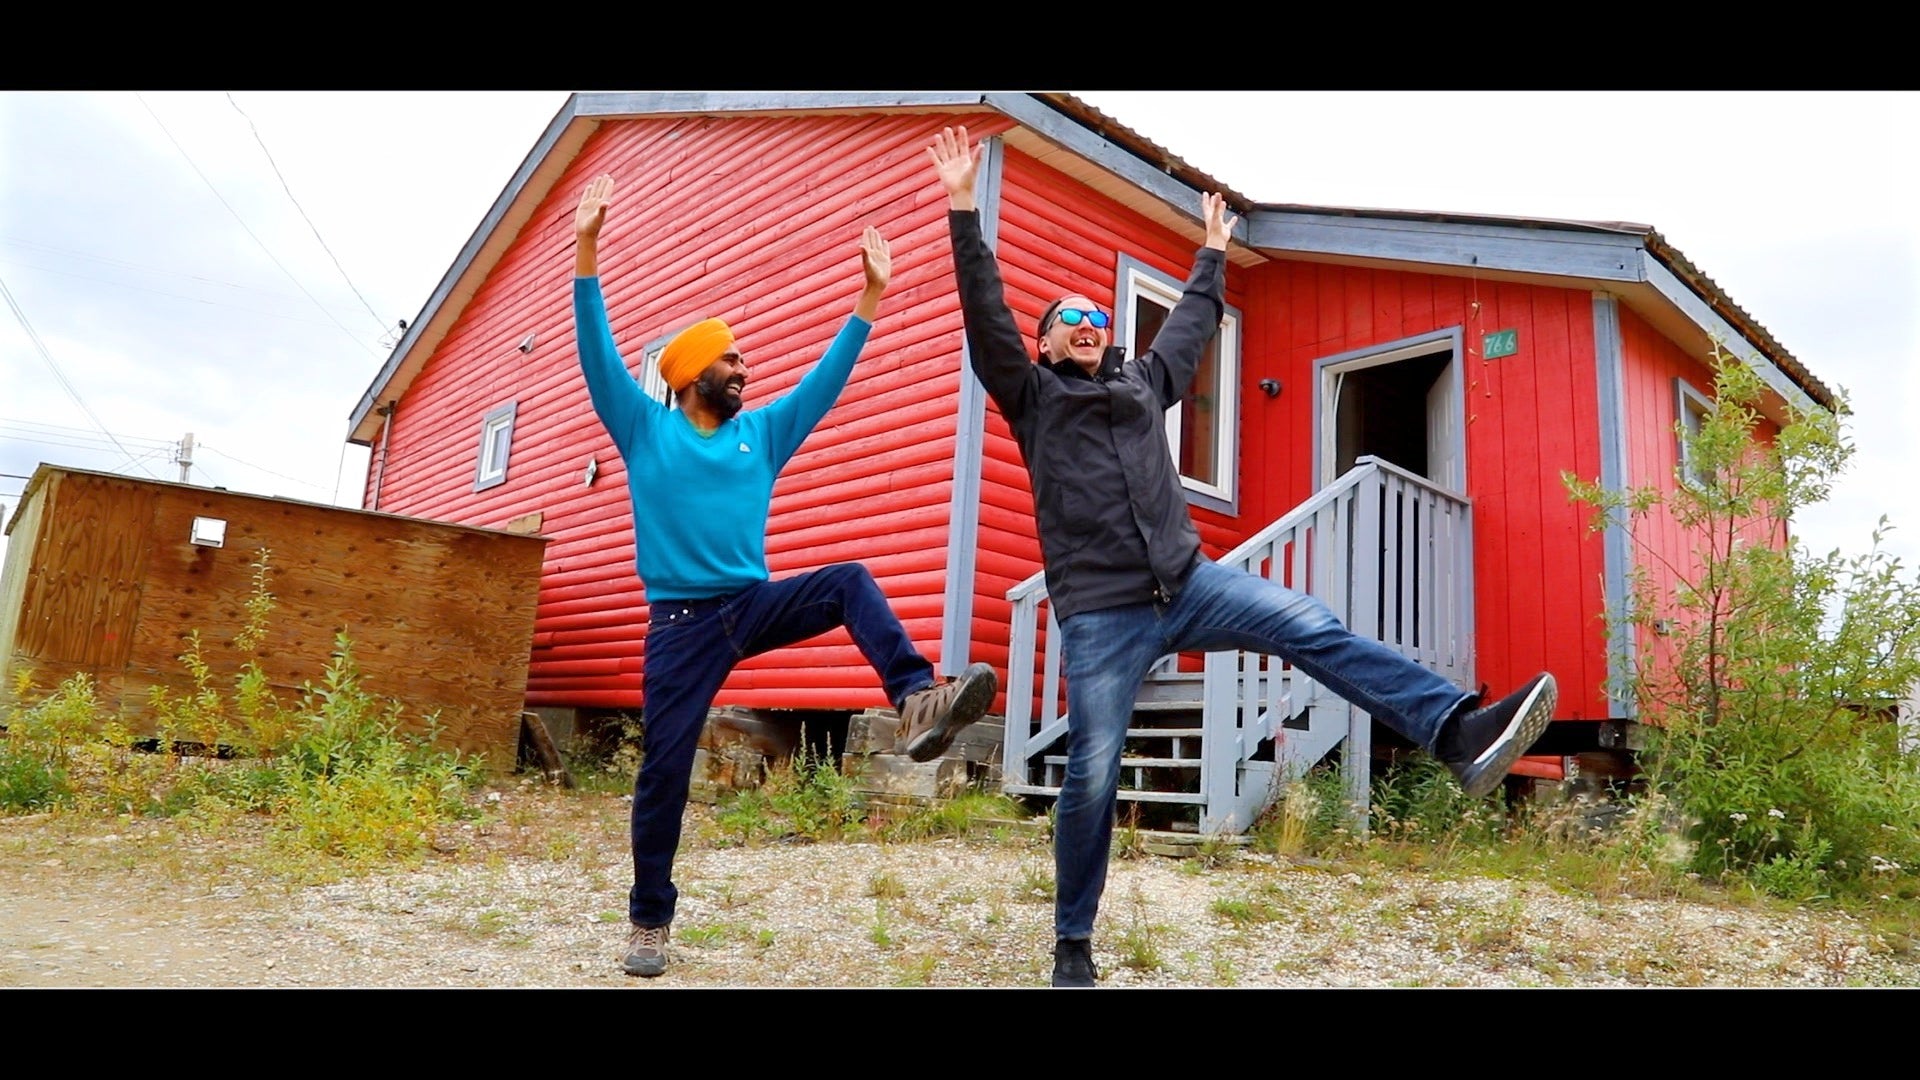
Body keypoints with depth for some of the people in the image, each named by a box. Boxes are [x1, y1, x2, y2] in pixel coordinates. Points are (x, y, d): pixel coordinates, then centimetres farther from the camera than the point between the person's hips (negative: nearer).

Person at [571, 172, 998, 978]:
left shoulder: (762, 432, 10)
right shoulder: (644, 429, 1)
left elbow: (826, 378, 9)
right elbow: (598, 351, -8)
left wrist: (871, 294, 6)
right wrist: (586, 250, -17)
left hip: (756, 603, 3)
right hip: (681, 622, -3)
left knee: (848, 584, -23)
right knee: (664, 768, 0)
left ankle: (918, 704, -40)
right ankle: (650, 920, 16)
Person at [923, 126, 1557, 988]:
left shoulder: (1143, 383, 22)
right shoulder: (1033, 398, 9)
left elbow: (1191, 325, 37)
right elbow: (984, 313, -1)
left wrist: (1212, 254, 46)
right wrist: (964, 208, -6)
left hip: (1189, 584, 4)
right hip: (1100, 615, -4)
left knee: (1310, 627, -19)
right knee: (1091, 778, -3)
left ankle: (1461, 735, -29)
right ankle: (1073, 943, 13)